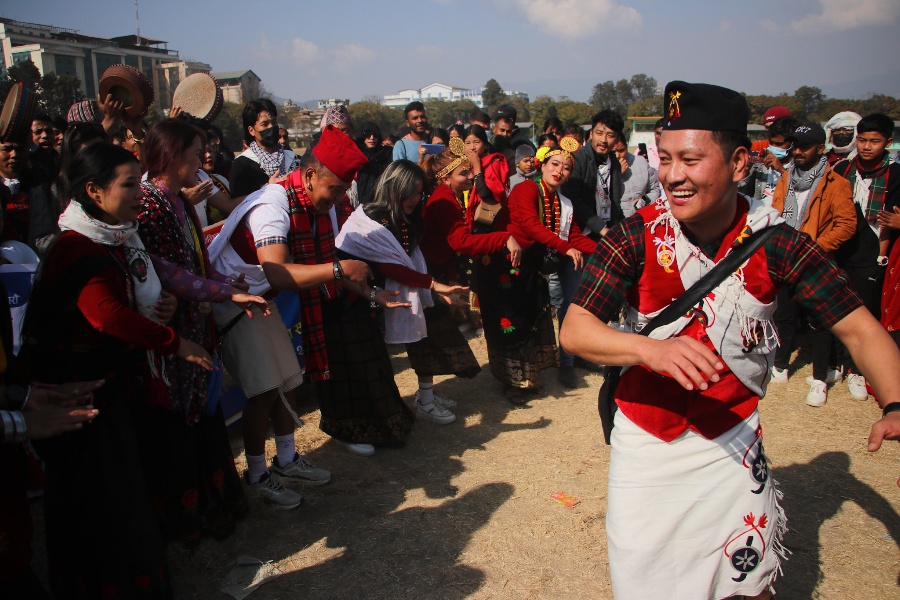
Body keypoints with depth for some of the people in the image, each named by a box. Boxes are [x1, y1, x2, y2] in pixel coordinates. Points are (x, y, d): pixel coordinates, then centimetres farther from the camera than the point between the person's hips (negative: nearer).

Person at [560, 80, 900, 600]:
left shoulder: (775, 241, -12)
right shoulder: (636, 237, -15)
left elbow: (858, 328, -10)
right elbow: (574, 331, -21)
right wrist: (650, 348, -40)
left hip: (731, 439, 1)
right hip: (645, 436, 0)